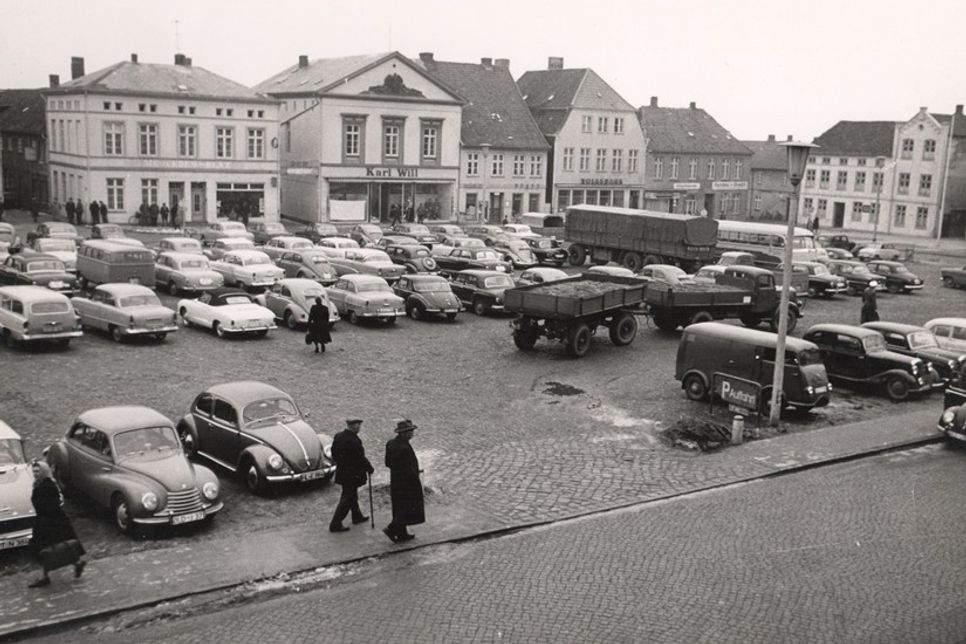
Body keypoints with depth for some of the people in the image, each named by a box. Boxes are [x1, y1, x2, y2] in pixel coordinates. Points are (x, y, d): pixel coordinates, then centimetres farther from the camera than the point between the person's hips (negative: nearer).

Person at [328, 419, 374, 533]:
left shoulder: (338, 436, -1)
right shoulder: (353, 441, -26)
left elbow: (334, 454, 9)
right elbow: (361, 458, -19)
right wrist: (369, 468, -4)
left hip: (341, 471, 9)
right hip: (352, 474, -9)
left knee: (352, 495, 25)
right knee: (347, 498, 0)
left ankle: (357, 516, 43)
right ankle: (335, 524, 1)